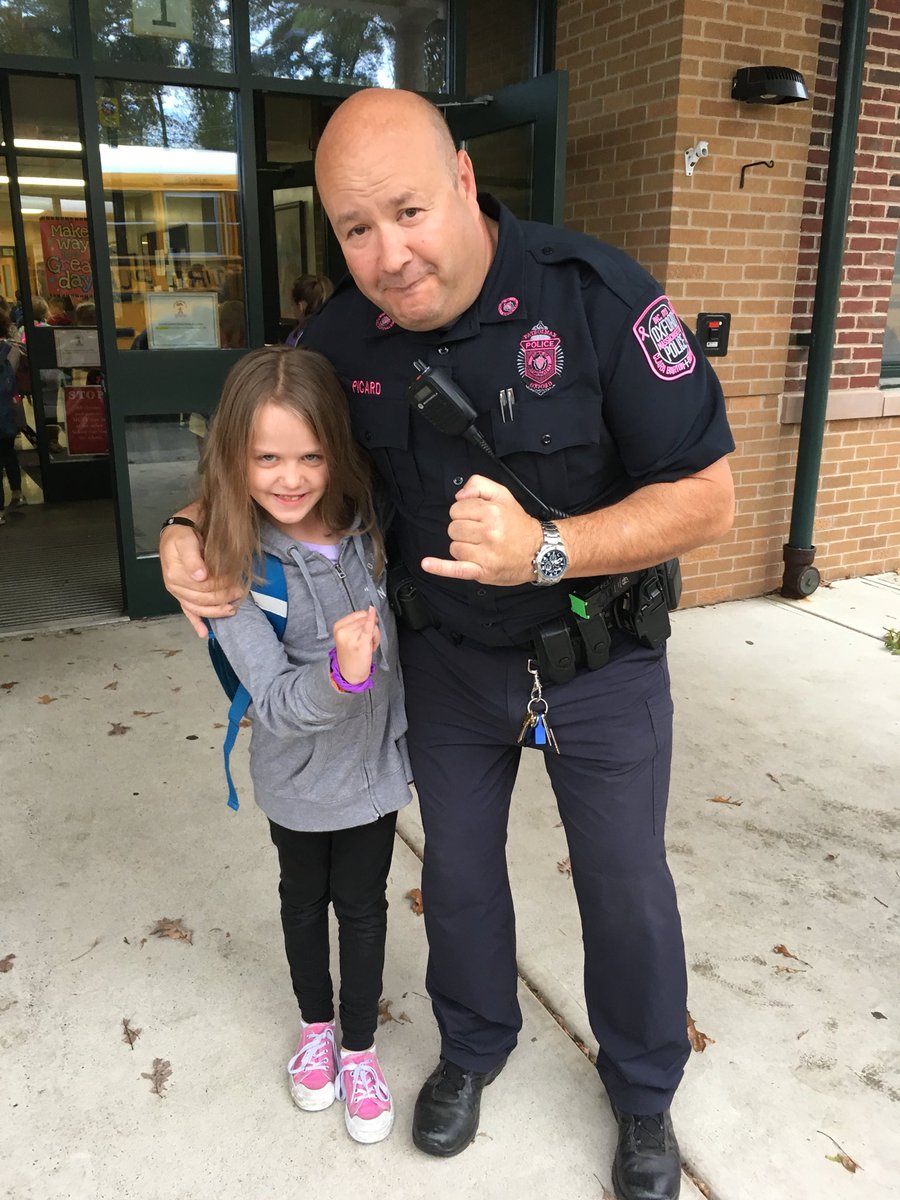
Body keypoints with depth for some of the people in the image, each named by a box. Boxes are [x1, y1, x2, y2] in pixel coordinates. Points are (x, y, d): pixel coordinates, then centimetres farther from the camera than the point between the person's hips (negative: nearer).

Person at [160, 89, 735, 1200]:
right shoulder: (344, 335, -11)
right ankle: (474, 1046, 50)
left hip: (598, 659, -3)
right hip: (447, 657, 3)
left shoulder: (599, 296, -25)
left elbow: (708, 494, -23)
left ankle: (643, 1094, 43)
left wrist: (544, 552, -37)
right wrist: (191, 533, -16)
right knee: (458, 868, 19)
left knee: (626, 888, 13)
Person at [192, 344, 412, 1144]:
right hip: (297, 776, -1)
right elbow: (276, 703, -28)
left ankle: (360, 1049, 41)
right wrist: (340, 674, -45)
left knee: (362, 905, 17)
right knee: (304, 899, 24)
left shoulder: (370, 525, -16)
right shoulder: (234, 566, -23)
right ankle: (316, 1025, 50)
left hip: (374, 763, 1)